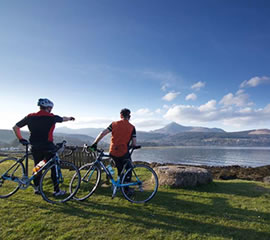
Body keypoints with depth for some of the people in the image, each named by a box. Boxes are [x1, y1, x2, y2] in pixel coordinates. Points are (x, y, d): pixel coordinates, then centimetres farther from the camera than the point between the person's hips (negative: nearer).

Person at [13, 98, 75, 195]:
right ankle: (57, 190, 12)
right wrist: (70, 118, 34)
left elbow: (15, 127, 7)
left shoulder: (30, 117, 2)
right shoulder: (51, 117, -6)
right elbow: (63, 119, 14)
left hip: (35, 148, 4)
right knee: (54, 168, 7)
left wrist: (21, 139, 15)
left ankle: (36, 188, 31)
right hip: (48, 147, -4)